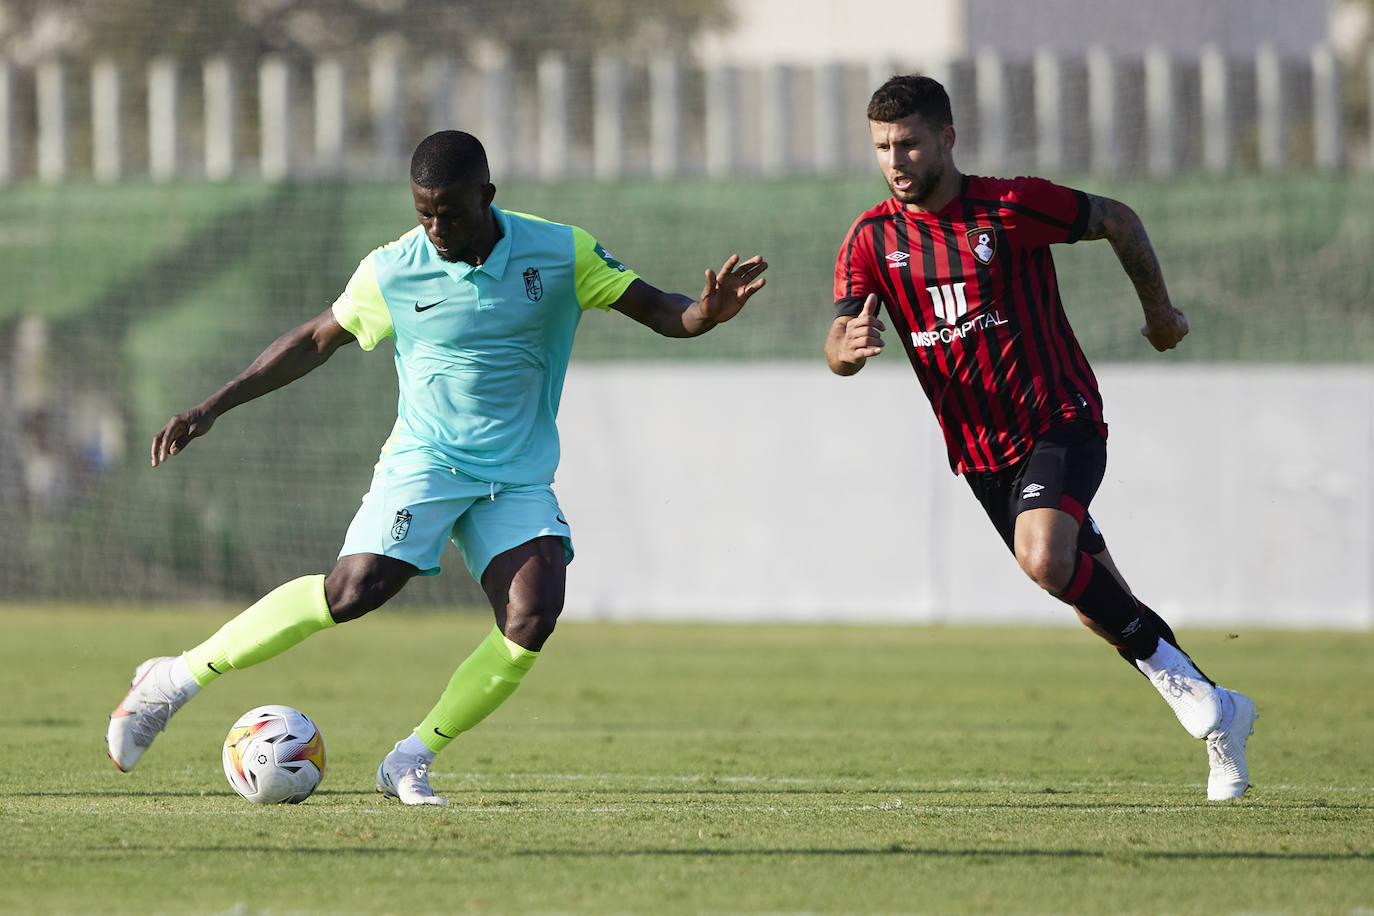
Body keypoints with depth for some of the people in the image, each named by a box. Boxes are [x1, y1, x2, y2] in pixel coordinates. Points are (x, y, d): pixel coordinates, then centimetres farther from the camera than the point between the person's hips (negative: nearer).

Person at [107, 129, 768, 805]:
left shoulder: (559, 253, -4)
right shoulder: (391, 272, -4)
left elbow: (657, 311, 2)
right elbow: (316, 341, 10)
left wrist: (706, 314, -22)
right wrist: (213, 407, 6)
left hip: (520, 478, 2)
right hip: (424, 462, -2)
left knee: (533, 617, -22)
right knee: (356, 589, -24)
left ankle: (411, 762, -8)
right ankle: (176, 680, -13)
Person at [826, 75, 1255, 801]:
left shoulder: (1010, 207, -14)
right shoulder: (873, 239, -3)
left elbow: (1118, 220, 1)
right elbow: (839, 343, -11)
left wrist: (1159, 311, 10)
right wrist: (847, 349, -35)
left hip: (1059, 421, -5)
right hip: (979, 453, 5)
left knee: (1045, 559, -30)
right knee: (1096, 601, 10)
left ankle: (1169, 666, -13)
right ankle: (1219, 715, 25)